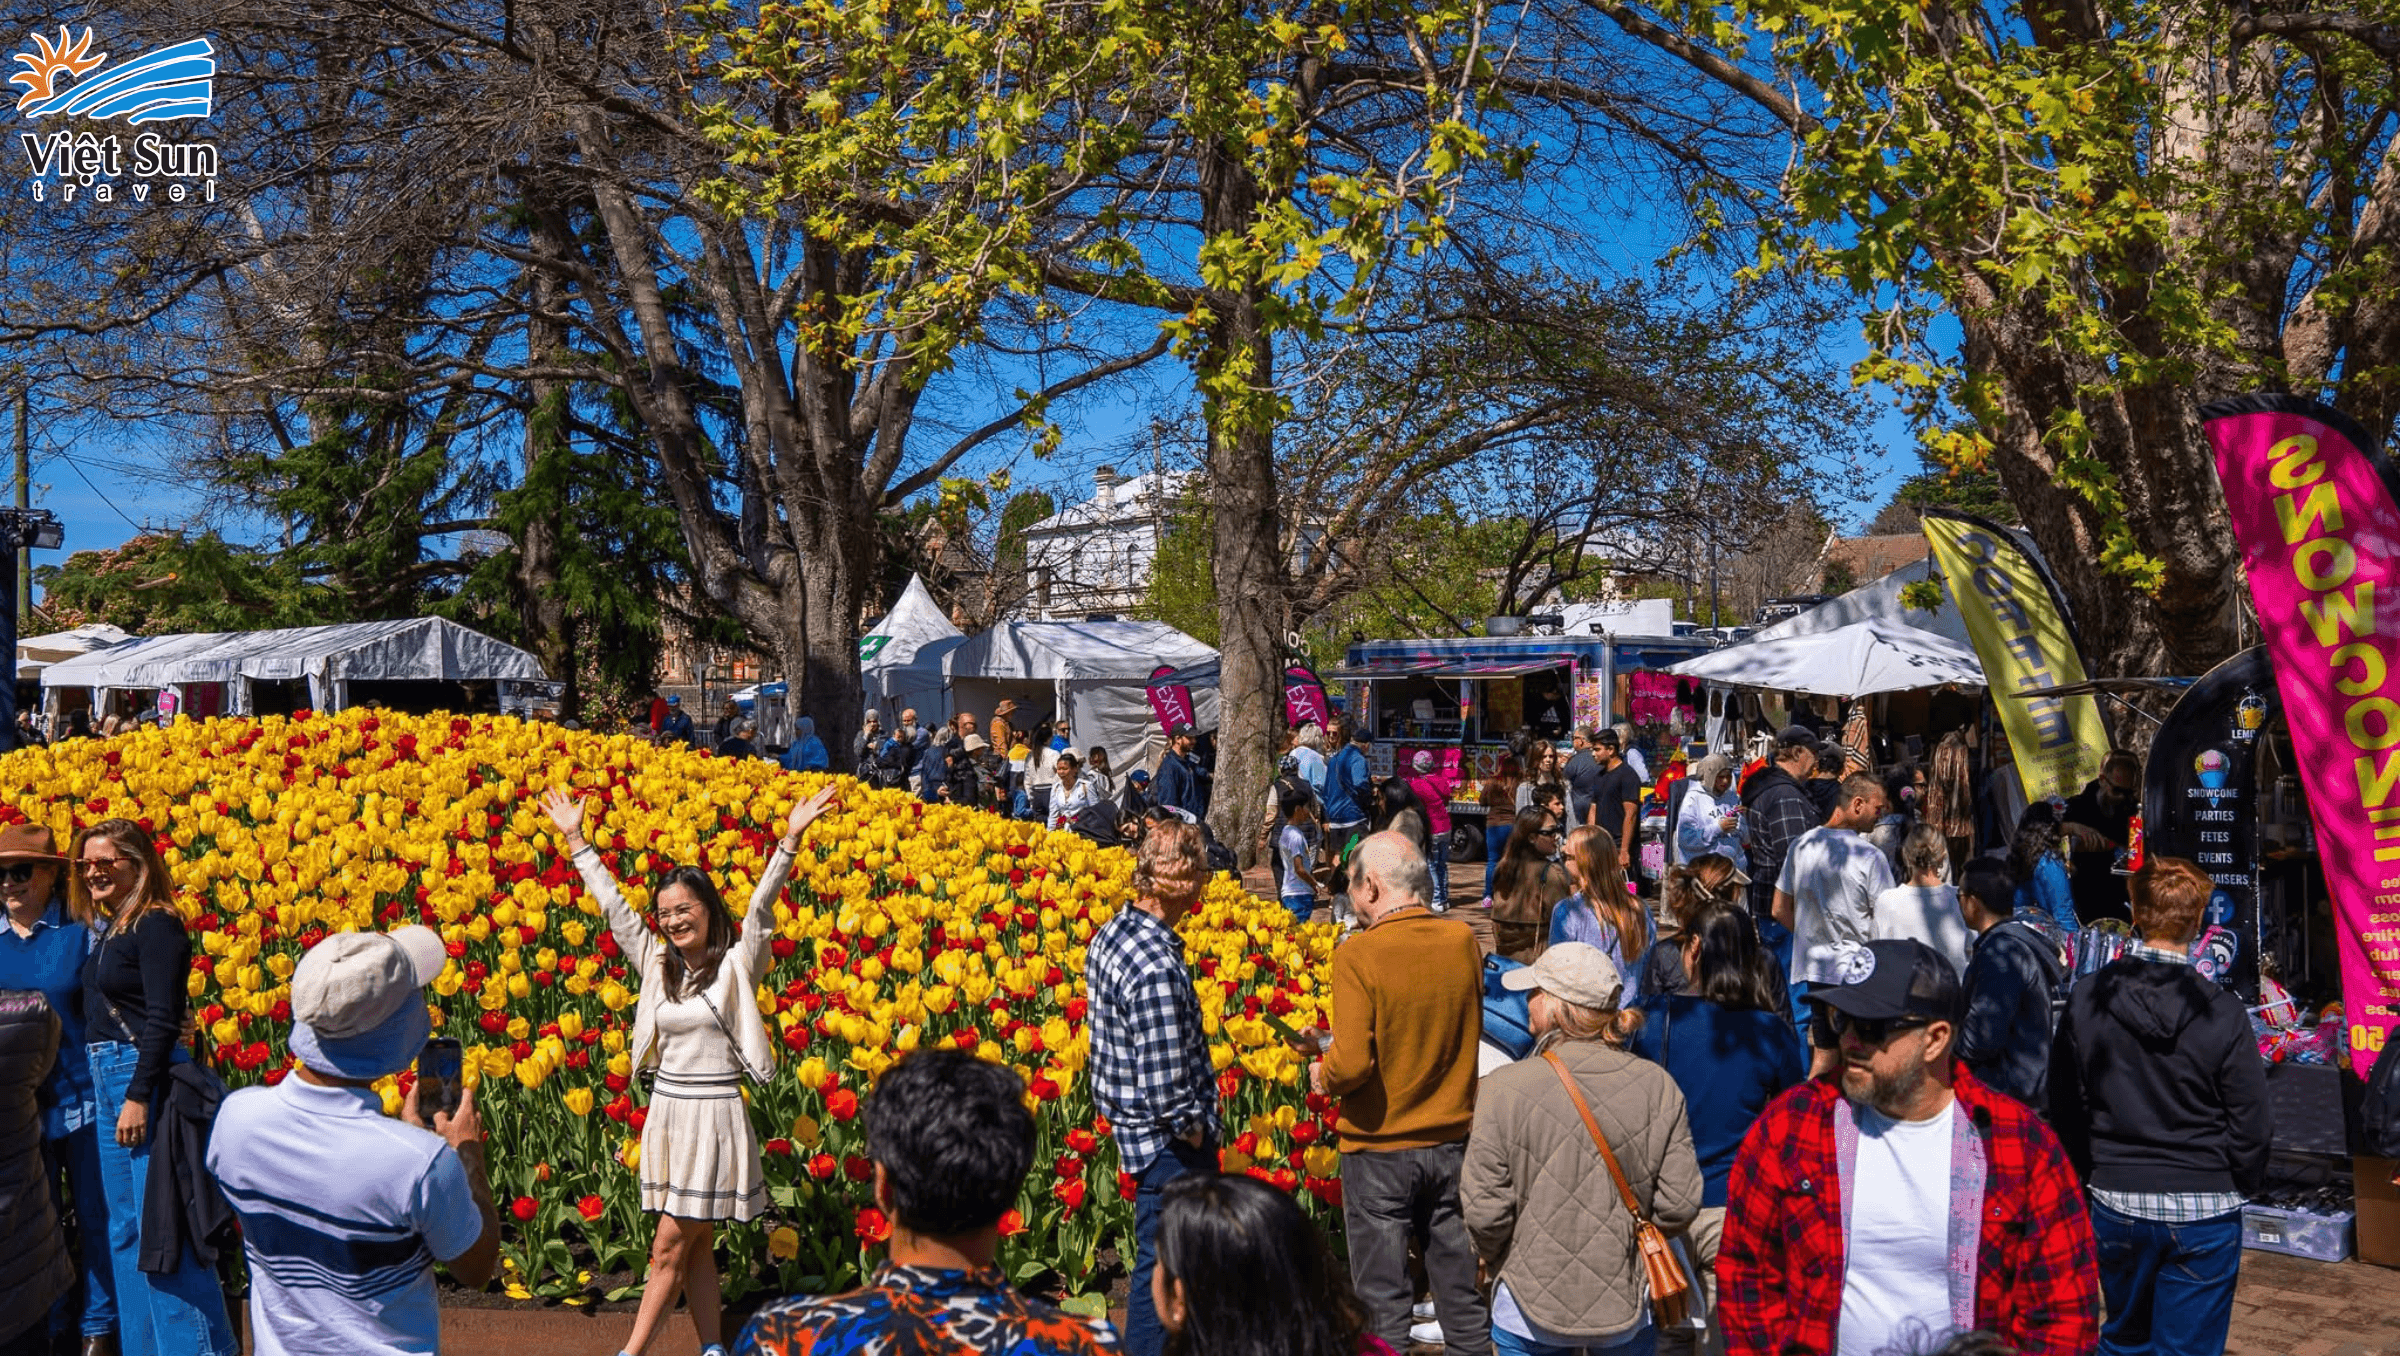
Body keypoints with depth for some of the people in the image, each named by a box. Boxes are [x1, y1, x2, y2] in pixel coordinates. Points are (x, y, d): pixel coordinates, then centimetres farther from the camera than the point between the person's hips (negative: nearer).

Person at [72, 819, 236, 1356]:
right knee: (124, 1226, 15)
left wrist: (139, 1097, -21)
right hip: (106, 1080, 9)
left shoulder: (156, 926, -13)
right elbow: (102, 1011, 12)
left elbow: (163, 1020, -18)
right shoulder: (104, 928, 13)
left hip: (146, 1076, -9)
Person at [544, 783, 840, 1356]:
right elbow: (612, 904, 10)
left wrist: (790, 840, -30)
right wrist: (575, 839, 10)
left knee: (670, 1249, -1)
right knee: (693, 1247, 11)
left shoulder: (736, 965, -6)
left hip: (714, 1115, -6)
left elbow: (760, 907, -18)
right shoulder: (657, 963, 7)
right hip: (666, 1112, 6)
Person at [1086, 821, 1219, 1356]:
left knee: (1159, 1253, 23)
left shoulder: (1109, 936, 0)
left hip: (1132, 1128, 9)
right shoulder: (1158, 966, -29)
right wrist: (1193, 1129, -11)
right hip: (1170, 1143, -9)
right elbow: (1163, 1086, -29)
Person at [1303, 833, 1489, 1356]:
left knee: (1382, 1300, 8)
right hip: (1453, 1141, 5)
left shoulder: (1358, 954, -19)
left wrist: (1322, 1077, -2)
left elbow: (1352, 1063, -26)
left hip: (1379, 1148, -4)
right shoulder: (1463, 941, -4)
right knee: (1459, 1288, 17)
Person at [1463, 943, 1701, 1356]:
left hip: (1530, 1310, -2)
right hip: (1630, 1307, 2)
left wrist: (1500, 1262, 6)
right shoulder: (1657, 1086, -9)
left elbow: (1485, 1211, -15)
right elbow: (1678, 1205, -8)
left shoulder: (1504, 1088, -17)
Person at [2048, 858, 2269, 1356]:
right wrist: (2243, 1186, 11)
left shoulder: (2086, 1001, -7)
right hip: (2204, 1211, -2)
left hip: (2116, 1204, 2)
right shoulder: (2223, 1012, -13)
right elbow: (2251, 1124, -7)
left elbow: (2064, 1109, 0)